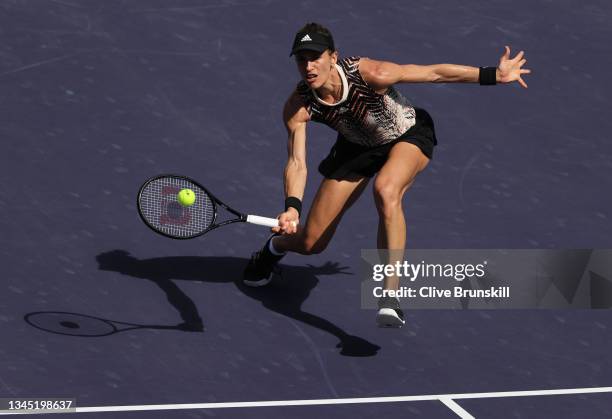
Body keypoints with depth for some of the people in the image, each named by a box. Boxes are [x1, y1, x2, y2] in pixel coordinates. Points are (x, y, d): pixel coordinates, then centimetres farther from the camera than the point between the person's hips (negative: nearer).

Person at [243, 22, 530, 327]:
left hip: (408, 136, -3)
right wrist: (292, 207, -46)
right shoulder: (298, 107, -26)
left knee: (386, 191, -41)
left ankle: (390, 297, -38)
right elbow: (297, 163, -27)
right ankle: (276, 245, 44)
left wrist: (493, 75, -23)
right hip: (357, 147, 3)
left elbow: (435, 73, -27)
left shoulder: (370, 74, -37)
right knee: (311, 243, 2)